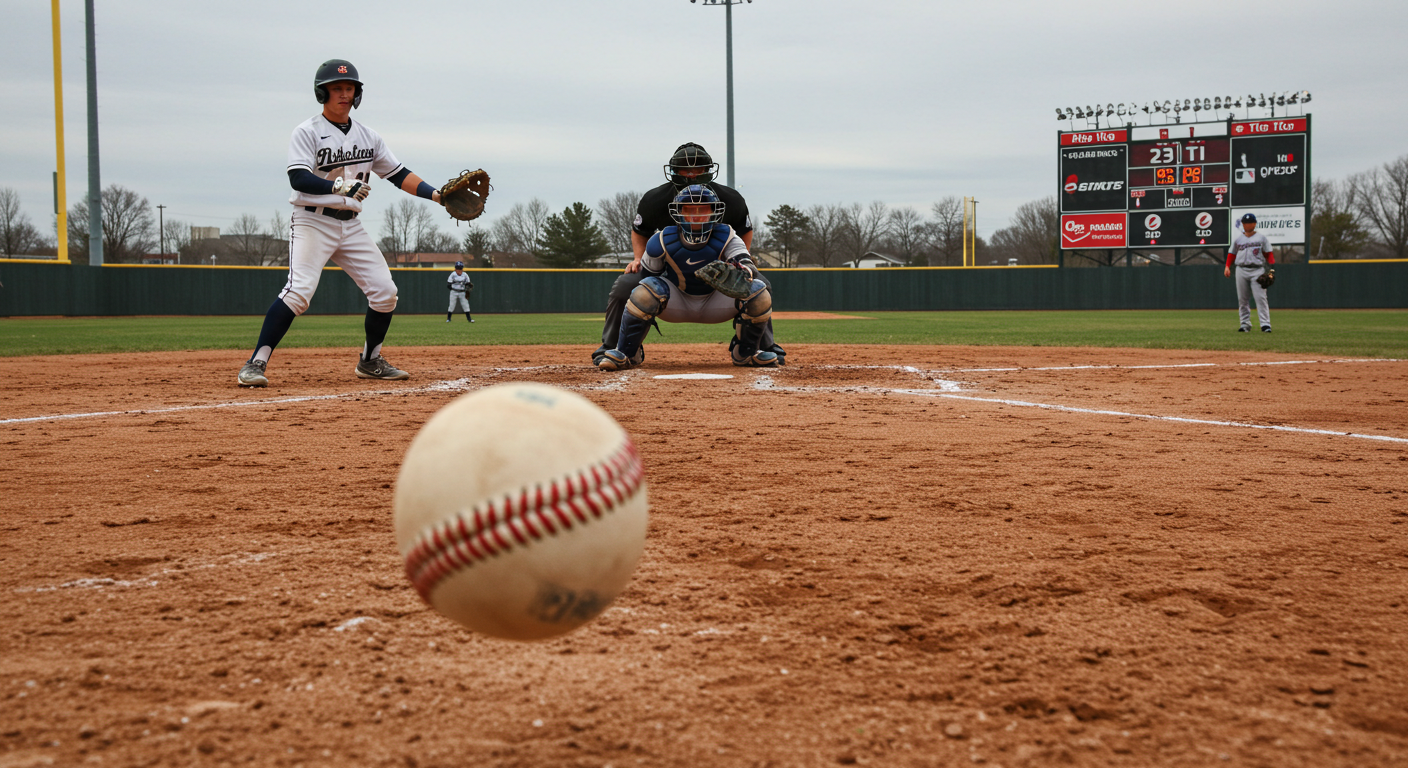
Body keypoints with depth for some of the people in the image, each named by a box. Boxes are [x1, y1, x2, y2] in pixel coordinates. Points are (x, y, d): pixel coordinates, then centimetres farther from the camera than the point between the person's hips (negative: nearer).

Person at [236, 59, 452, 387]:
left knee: (385, 292, 1)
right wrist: (341, 186, -34)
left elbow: (399, 174, 13)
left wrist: (436, 194, 0)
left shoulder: (368, 136, 11)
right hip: (313, 222, -6)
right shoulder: (307, 132, -7)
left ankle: (370, 361, 19)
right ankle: (256, 363, -18)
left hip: (351, 226, 6)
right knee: (298, 291, -23)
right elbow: (298, 178, -20)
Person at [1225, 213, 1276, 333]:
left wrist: (1272, 267, -7)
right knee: (1242, 299, 2)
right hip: (1241, 270, 3)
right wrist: (1227, 267, 2)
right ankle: (1245, 323, 9)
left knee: (1260, 297, -11)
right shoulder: (1238, 239, 15)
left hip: (1257, 270, -3)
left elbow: (1268, 253, 6)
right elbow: (1232, 254, 16)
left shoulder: (1261, 238, 9)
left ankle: (1265, 324, -13)